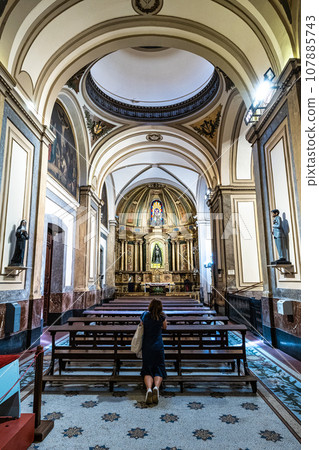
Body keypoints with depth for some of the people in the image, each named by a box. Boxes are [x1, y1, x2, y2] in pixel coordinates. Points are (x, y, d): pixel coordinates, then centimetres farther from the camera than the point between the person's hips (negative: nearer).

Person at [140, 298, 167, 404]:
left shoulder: (144, 315, -3)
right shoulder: (162, 317, -8)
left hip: (146, 347, 1)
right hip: (158, 347, -1)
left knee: (147, 371, 8)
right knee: (158, 370, 9)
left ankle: (148, 388, -23)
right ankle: (156, 387, -23)